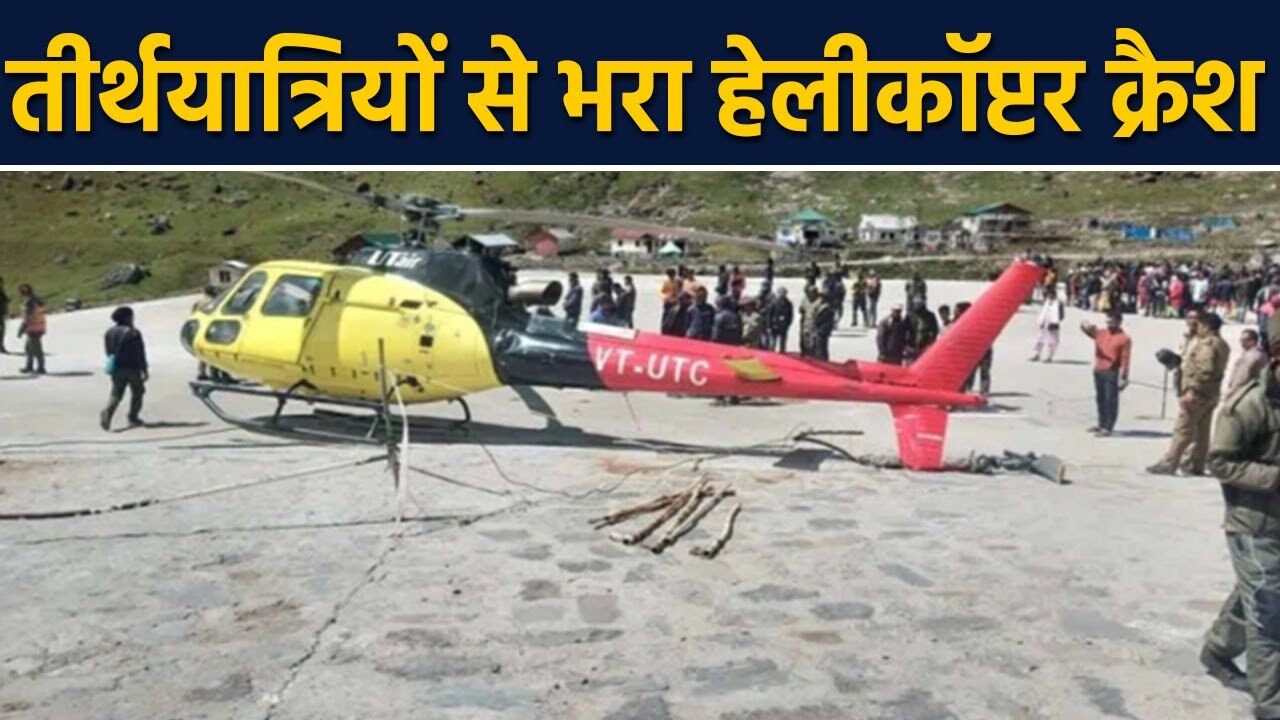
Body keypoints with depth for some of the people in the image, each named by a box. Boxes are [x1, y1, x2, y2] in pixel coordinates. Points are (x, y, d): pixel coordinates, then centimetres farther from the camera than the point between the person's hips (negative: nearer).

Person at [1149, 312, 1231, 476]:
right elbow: (1216, 370, 18)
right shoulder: (1222, 344, 17)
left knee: (1182, 430, -8)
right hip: (1211, 393, 10)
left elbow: (1204, 370, -25)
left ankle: (1168, 464, -8)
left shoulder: (1207, 344, -15)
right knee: (1202, 431, 12)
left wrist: (1193, 390, -25)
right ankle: (1196, 464, 17)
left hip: (1198, 394, -10)